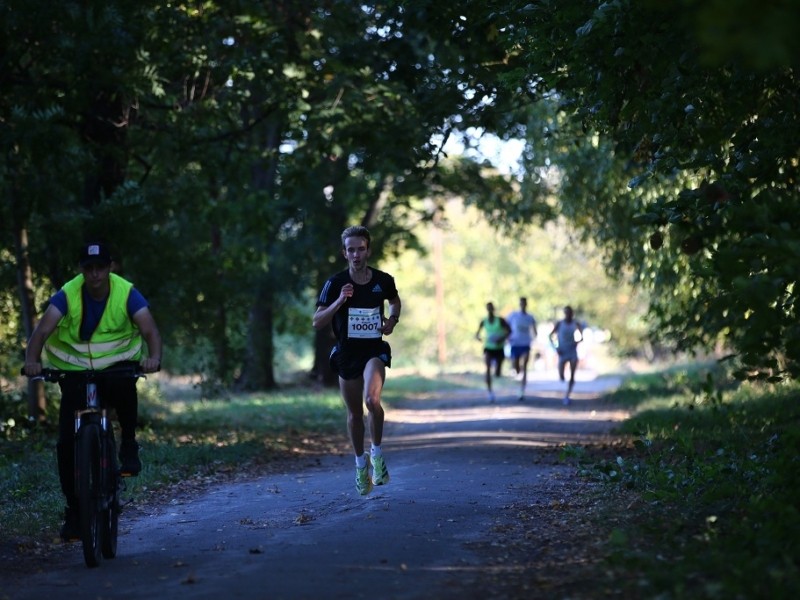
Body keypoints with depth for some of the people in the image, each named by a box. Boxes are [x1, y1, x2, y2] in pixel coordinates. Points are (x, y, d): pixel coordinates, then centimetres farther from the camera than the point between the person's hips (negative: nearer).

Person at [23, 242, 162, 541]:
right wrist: (32, 359, -45)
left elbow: (150, 330, -25)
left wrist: (154, 357, -46)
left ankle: (128, 445, -12)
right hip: (75, 370, 1)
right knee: (67, 442, -8)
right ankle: (74, 510, 6)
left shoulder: (127, 293, -15)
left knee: (124, 387, -38)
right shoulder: (67, 295, -14)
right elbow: (43, 329, -26)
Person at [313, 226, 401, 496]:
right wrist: (339, 301, -27)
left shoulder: (383, 280, -4)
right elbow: (317, 322, -14)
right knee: (354, 413, 11)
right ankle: (361, 463, 32)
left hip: (375, 350, -1)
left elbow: (395, 301, 20)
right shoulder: (335, 283, -10)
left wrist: (393, 320, 1)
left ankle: (377, 452, -3)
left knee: (371, 400, -26)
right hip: (346, 353, 1)